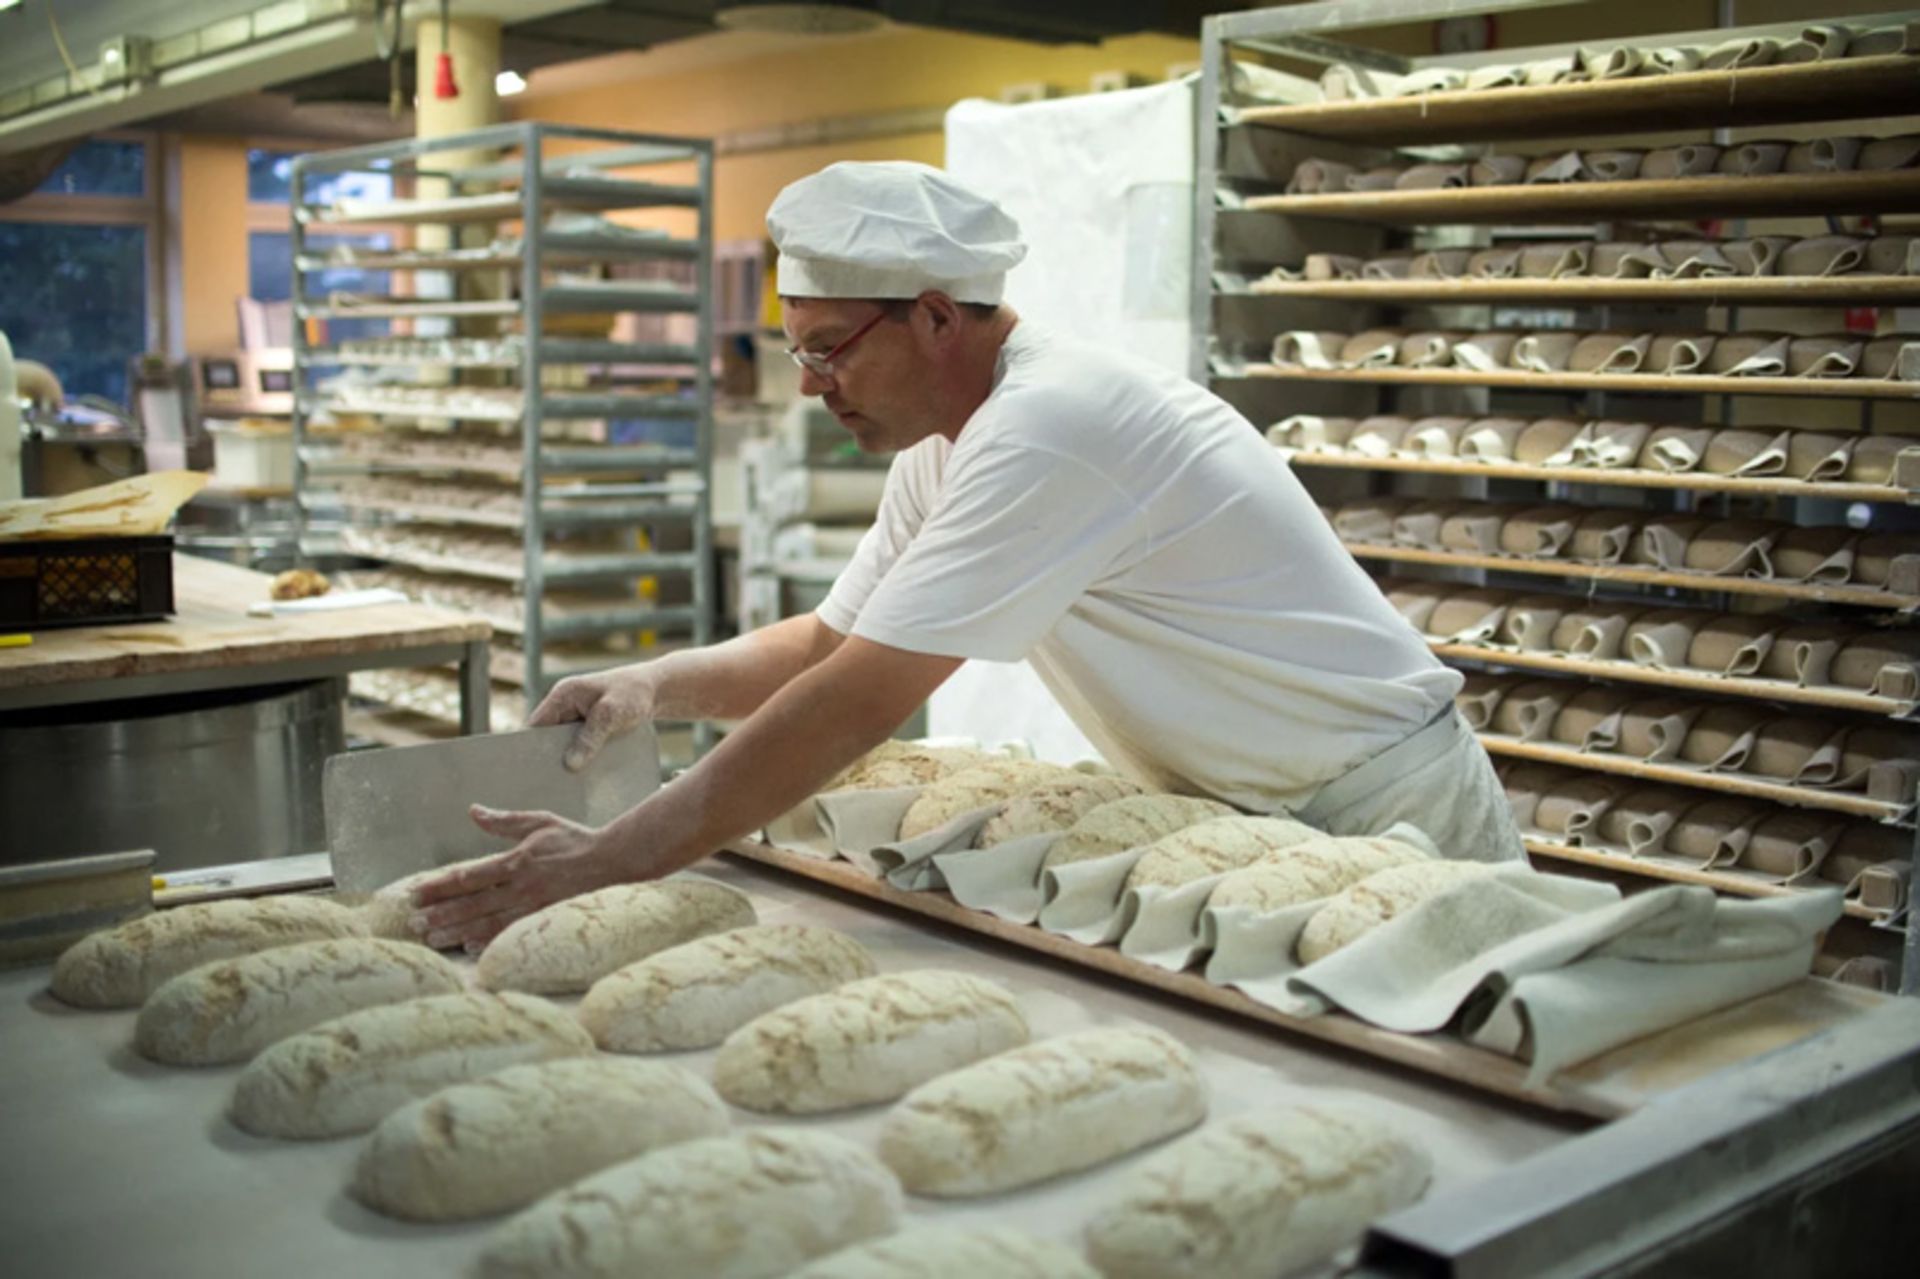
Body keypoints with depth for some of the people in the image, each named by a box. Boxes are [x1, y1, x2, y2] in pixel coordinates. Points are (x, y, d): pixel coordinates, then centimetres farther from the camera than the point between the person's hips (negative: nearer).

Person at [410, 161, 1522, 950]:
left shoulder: (1045, 427, -29)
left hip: (1386, 817, -8)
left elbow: (857, 704, -32)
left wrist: (611, 862, -29)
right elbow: (826, 642, 8)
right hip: (1242, 816, 8)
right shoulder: (944, 448, 3)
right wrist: (658, 684, -11)